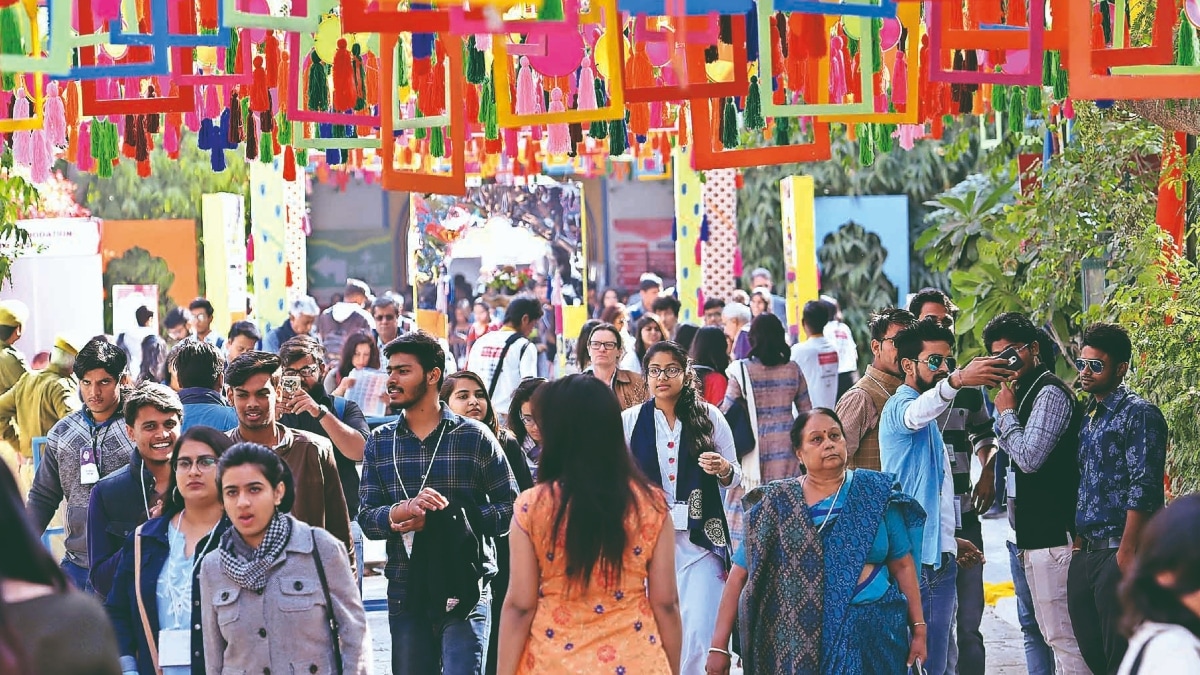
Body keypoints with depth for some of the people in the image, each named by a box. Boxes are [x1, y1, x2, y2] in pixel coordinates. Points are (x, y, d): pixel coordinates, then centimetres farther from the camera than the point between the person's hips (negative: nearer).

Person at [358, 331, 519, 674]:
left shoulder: (474, 437, 0)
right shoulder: (380, 442, 10)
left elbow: (509, 509, -2)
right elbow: (366, 517, 3)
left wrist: (449, 516, -15)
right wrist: (402, 512, -19)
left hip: (464, 592, -4)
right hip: (406, 594, 4)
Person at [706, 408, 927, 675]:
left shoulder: (875, 494, 3)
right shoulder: (776, 504, 1)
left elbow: (902, 564, 7)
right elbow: (740, 575, -2)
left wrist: (919, 628, 4)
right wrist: (719, 646, -7)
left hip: (869, 633, 0)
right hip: (796, 633, 0)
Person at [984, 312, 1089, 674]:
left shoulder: (1050, 393, -13)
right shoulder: (1025, 392, 17)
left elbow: (1029, 457, -19)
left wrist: (1007, 413, -8)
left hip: (1051, 534, -11)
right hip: (1031, 533, 11)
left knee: (1062, 635, -11)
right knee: (1036, 628, 15)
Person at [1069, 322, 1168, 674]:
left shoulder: (1138, 414, -8)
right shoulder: (1088, 417, 18)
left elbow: (1144, 490, -16)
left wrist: (1127, 555, -21)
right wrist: (1079, 543, 13)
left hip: (1118, 555, -8)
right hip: (1086, 555, 8)